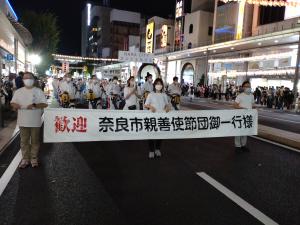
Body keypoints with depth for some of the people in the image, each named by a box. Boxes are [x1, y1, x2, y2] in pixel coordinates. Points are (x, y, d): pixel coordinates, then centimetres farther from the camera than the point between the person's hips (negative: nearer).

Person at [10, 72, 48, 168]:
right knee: (24, 141, 10)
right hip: (23, 121, 3)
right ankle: (25, 159, 22)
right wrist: (15, 105, -11)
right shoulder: (18, 91, 7)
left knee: (35, 141, 8)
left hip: (35, 121, -2)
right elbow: (13, 102, 12)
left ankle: (34, 158, 21)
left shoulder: (38, 91, -2)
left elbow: (45, 104, -6)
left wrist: (34, 105, -21)